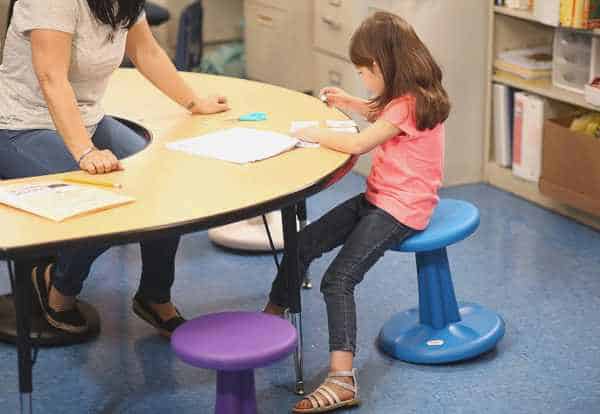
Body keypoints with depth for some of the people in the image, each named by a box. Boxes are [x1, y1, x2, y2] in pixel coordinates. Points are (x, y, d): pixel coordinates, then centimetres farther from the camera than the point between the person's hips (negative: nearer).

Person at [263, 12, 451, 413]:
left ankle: (342, 380, -29)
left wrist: (315, 134, -12)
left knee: (339, 280, -23)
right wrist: (351, 103, 21)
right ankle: (270, 320, 21)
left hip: (401, 210, -10)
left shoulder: (410, 105, -21)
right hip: (378, 198, 10)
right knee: (303, 243, 8)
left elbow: (359, 144, -27)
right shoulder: (408, 96, 9)